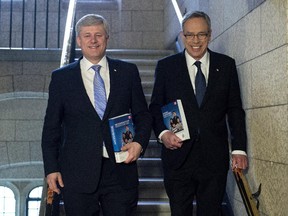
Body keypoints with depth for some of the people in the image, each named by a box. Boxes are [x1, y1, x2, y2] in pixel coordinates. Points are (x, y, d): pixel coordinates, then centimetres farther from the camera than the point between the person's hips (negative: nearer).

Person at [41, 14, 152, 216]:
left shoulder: (128, 72, 6)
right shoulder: (61, 77, 3)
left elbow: (143, 114, 11)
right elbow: (51, 127, 5)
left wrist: (140, 142, -7)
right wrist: (51, 168, 1)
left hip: (120, 170, 1)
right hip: (77, 173, -1)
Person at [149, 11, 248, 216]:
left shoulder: (226, 65, 6)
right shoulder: (166, 66, 4)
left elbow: (235, 109, 6)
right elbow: (156, 106, 5)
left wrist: (239, 149, 1)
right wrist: (162, 133, -13)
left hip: (215, 158, 1)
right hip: (178, 155, 0)